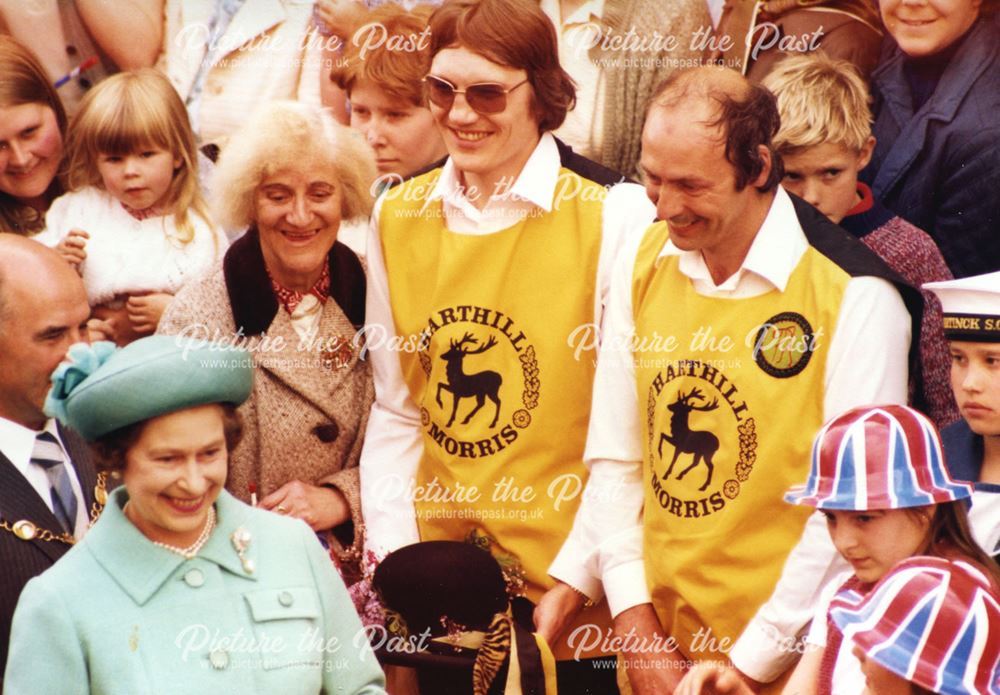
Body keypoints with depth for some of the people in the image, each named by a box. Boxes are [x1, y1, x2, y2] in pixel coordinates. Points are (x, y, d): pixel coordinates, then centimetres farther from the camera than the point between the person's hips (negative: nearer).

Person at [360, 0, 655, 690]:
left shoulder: (612, 214, -10)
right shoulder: (399, 217, 5)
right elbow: (396, 412, 10)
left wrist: (584, 575, -15)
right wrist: (393, 555, 1)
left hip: (570, 588, -4)